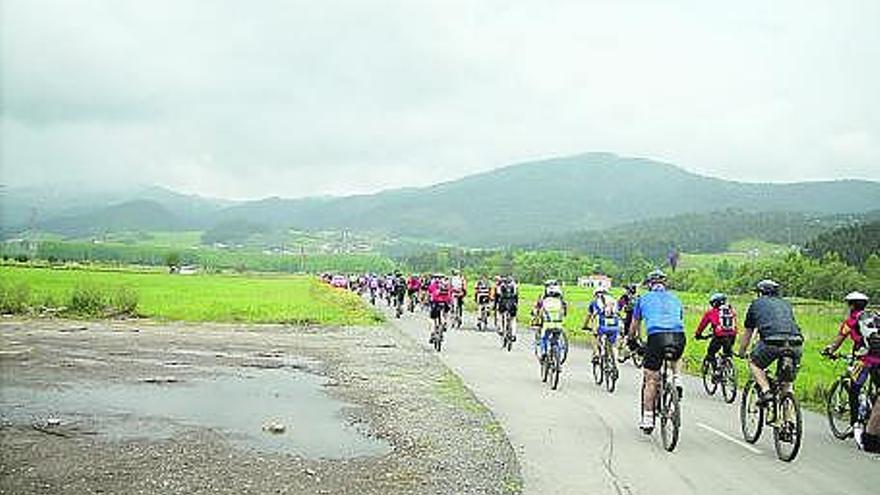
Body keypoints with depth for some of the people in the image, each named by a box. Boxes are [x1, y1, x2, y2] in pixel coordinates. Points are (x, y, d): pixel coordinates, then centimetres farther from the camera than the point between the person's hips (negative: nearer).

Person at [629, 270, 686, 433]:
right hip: (678, 337, 2)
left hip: (656, 337, -2)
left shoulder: (644, 298, 22)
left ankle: (647, 419, 8)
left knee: (651, 380, 7)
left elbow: (634, 326, 31)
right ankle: (677, 380, 14)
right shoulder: (675, 299, 28)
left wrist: (632, 340, 48)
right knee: (677, 358, 38)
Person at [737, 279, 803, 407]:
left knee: (754, 363, 20)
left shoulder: (756, 304, 24)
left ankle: (765, 391, 1)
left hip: (773, 341, -4)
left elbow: (748, 333, 32)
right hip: (796, 344, 4)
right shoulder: (786, 304, 34)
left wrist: (741, 352, 46)